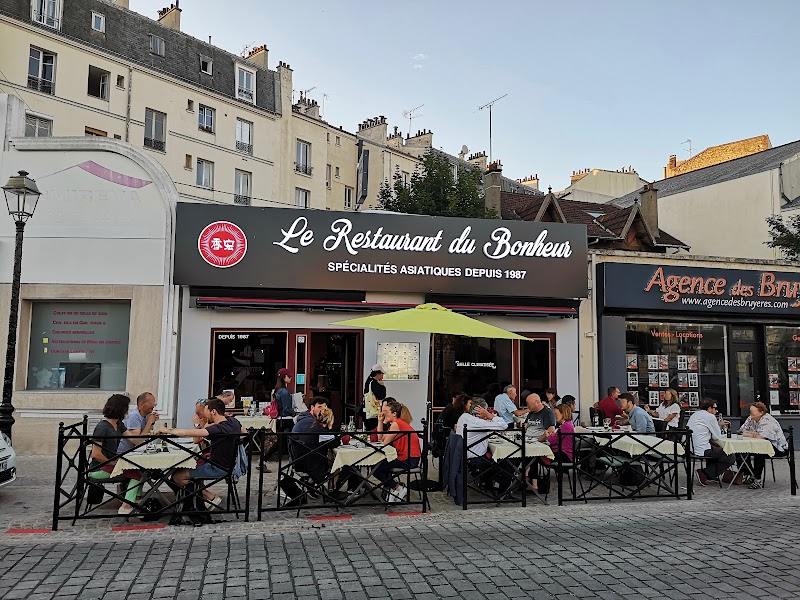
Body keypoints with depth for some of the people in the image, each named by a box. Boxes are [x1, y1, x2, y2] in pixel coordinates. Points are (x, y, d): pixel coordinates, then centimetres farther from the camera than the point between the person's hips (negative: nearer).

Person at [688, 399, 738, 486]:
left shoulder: (694, 415, 17)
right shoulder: (710, 417, -8)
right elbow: (717, 437, -4)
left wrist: (718, 424, 29)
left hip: (689, 448, 9)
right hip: (702, 450, -9)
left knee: (716, 450, 32)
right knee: (731, 458, 3)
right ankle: (705, 473, -1)